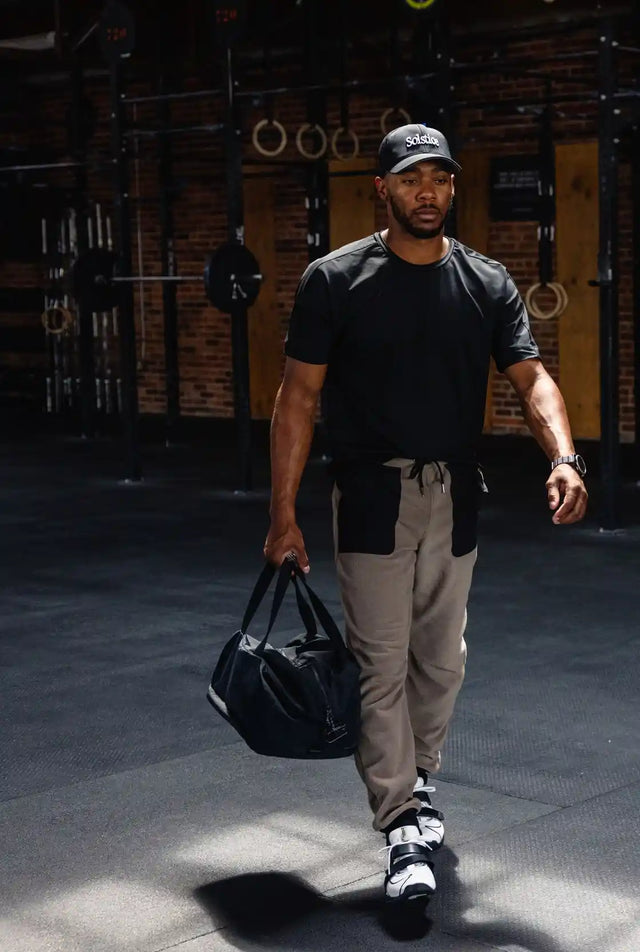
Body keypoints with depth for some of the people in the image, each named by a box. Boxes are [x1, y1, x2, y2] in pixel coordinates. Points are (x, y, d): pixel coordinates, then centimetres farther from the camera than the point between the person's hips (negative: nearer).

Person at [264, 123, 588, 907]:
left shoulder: (487, 284, 3)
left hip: (454, 497, 4)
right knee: (382, 664, -4)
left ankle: (416, 783, 36)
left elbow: (530, 377, -5)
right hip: (372, 496, -3)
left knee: (441, 660, 14)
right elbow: (298, 396, -5)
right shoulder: (335, 281, -5)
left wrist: (563, 459, -25)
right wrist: (283, 513, -9)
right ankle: (403, 828, 1)